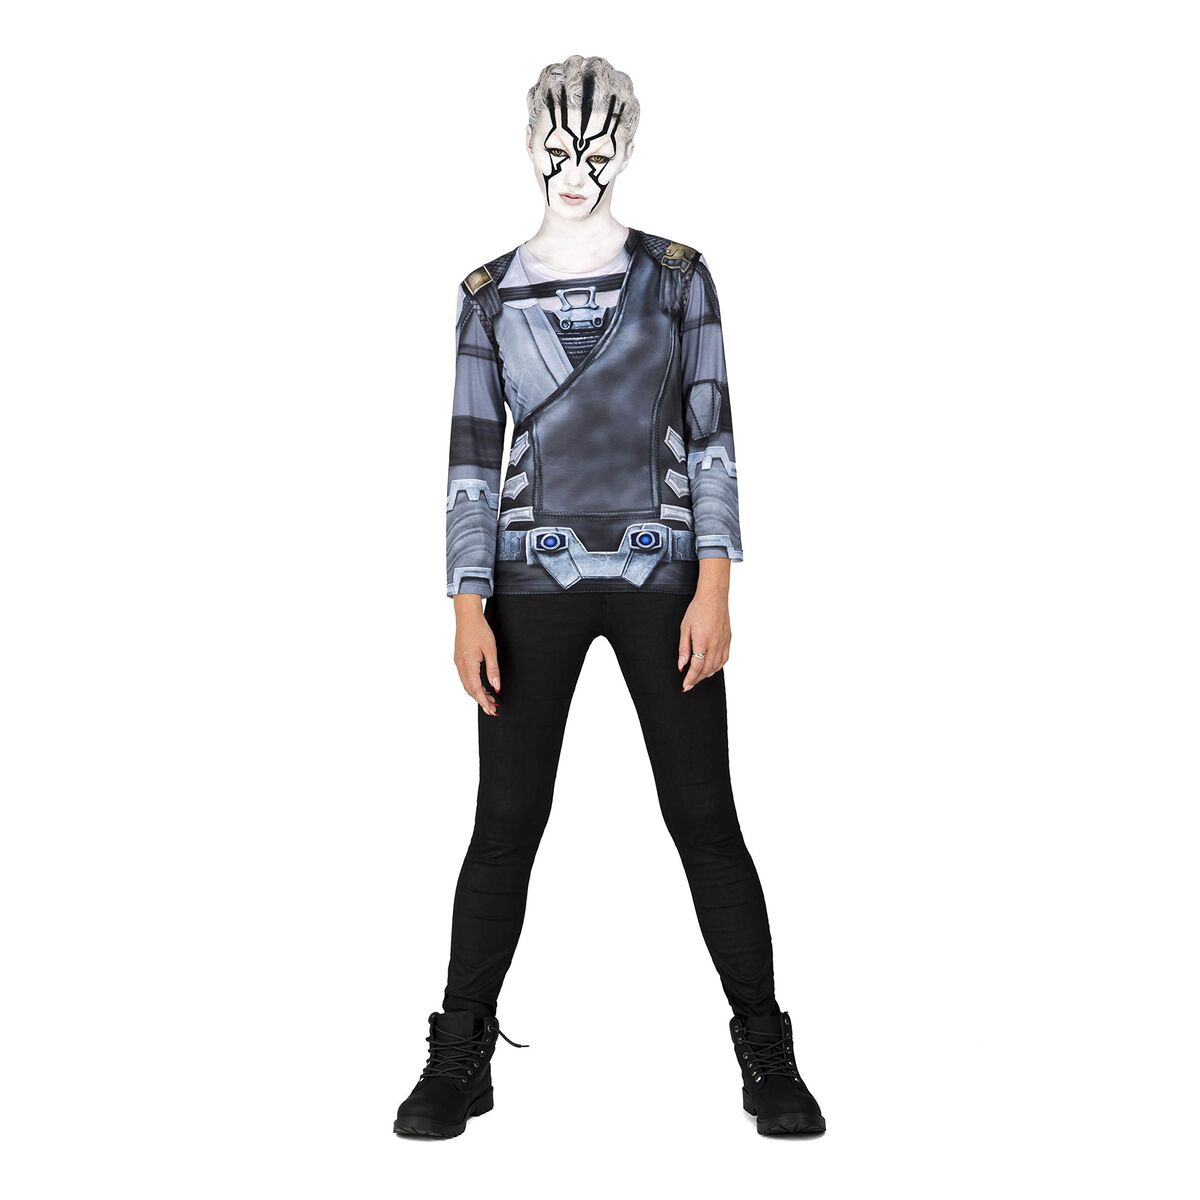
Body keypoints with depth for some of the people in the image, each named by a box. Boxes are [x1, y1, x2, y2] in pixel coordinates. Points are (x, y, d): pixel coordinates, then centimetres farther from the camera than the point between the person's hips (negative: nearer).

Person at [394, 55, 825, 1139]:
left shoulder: (677, 275, 5)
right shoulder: (489, 294, 8)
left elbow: (710, 436, 1)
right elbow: (472, 456, 5)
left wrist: (714, 588, -9)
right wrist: (468, 610, -3)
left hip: (659, 574, -1)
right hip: (534, 580, 1)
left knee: (704, 816, 1)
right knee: (506, 822, 3)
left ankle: (768, 1057, 15)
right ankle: (461, 1060, 18)